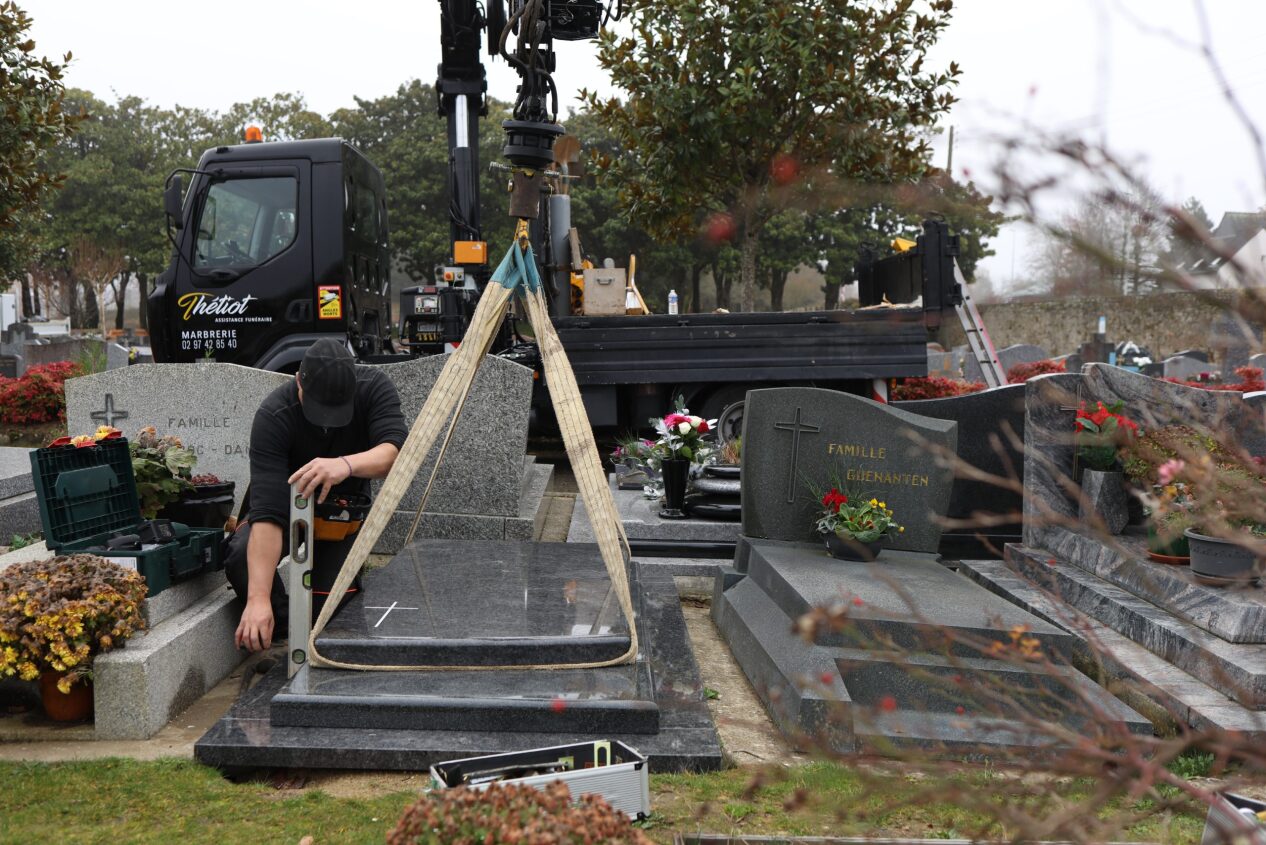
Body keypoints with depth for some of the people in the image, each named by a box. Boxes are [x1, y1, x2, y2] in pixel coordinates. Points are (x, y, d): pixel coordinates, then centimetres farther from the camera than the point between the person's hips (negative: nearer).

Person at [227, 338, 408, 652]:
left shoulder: (374, 387, -27)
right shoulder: (274, 415, -34)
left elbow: (396, 450, -41)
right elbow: (268, 510, -41)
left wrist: (345, 465, -63)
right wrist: (258, 599, -49)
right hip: (288, 502, -1)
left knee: (324, 605, -16)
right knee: (241, 557, -31)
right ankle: (280, 632, -5)